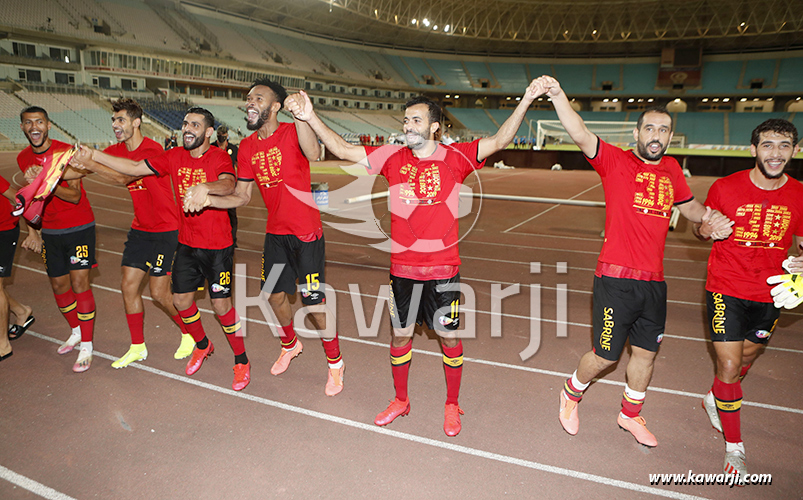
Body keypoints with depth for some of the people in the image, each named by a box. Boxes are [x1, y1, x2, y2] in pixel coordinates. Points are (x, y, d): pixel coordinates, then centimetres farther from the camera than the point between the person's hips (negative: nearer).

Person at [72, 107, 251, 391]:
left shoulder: (219, 158, -14)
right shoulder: (175, 157, 4)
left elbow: (228, 184, -35)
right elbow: (135, 168, 8)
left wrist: (205, 187, -56)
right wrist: (93, 156, 2)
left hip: (217, 246, -6)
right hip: (186, 243, 6)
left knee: (221, 305, -2)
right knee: (181, 299, 13)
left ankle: (241, 362, 17)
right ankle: (202, 346, 39)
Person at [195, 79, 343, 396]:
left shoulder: (292, 132, -13)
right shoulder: (247, 147, 6)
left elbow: (313, 154, -37)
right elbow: (241, 197, 9)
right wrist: (207, 199, -6)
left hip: (306, 233, -6)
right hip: (275, 233, 7)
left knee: (314, 303, -5)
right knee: (275, 295, 17)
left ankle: (335, 363, 19)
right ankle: (290, 345, 47)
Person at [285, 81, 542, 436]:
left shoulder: (454, 158, -4)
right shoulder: (392, 157, 1)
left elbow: (499, 141, -9)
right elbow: (342, 150, 1)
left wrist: (525, 101, -20)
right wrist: (311, 118, -9)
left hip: (443, 267, -2)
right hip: (402, 267, 2)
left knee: (449, 336, 9)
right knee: (400, 334, 15)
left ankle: (452, 405, 32)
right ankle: (401, 400, 37)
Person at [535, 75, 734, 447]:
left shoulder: (671, 170, 12)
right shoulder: (616, 161, -5)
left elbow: (689, 206, 29)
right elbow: (581, 135, -21)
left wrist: (711, 217, 7)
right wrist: (557, 95, -36)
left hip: (654, 280, 6)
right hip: (616, 279, -6)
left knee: (647, 353, 17)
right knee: (605, 356, 2)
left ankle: (631, 415, 40)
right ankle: (571, 394, 33)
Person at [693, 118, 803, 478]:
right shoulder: (726, 188, -10)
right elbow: (700, 229, 3)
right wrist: (706, 228, -22)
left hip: (769, 295, 4)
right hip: (726, 290, -4)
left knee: (747, 357, 21)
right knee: (729, 367, -6)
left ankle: (715, 400, 51)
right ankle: (734, 446, 12)